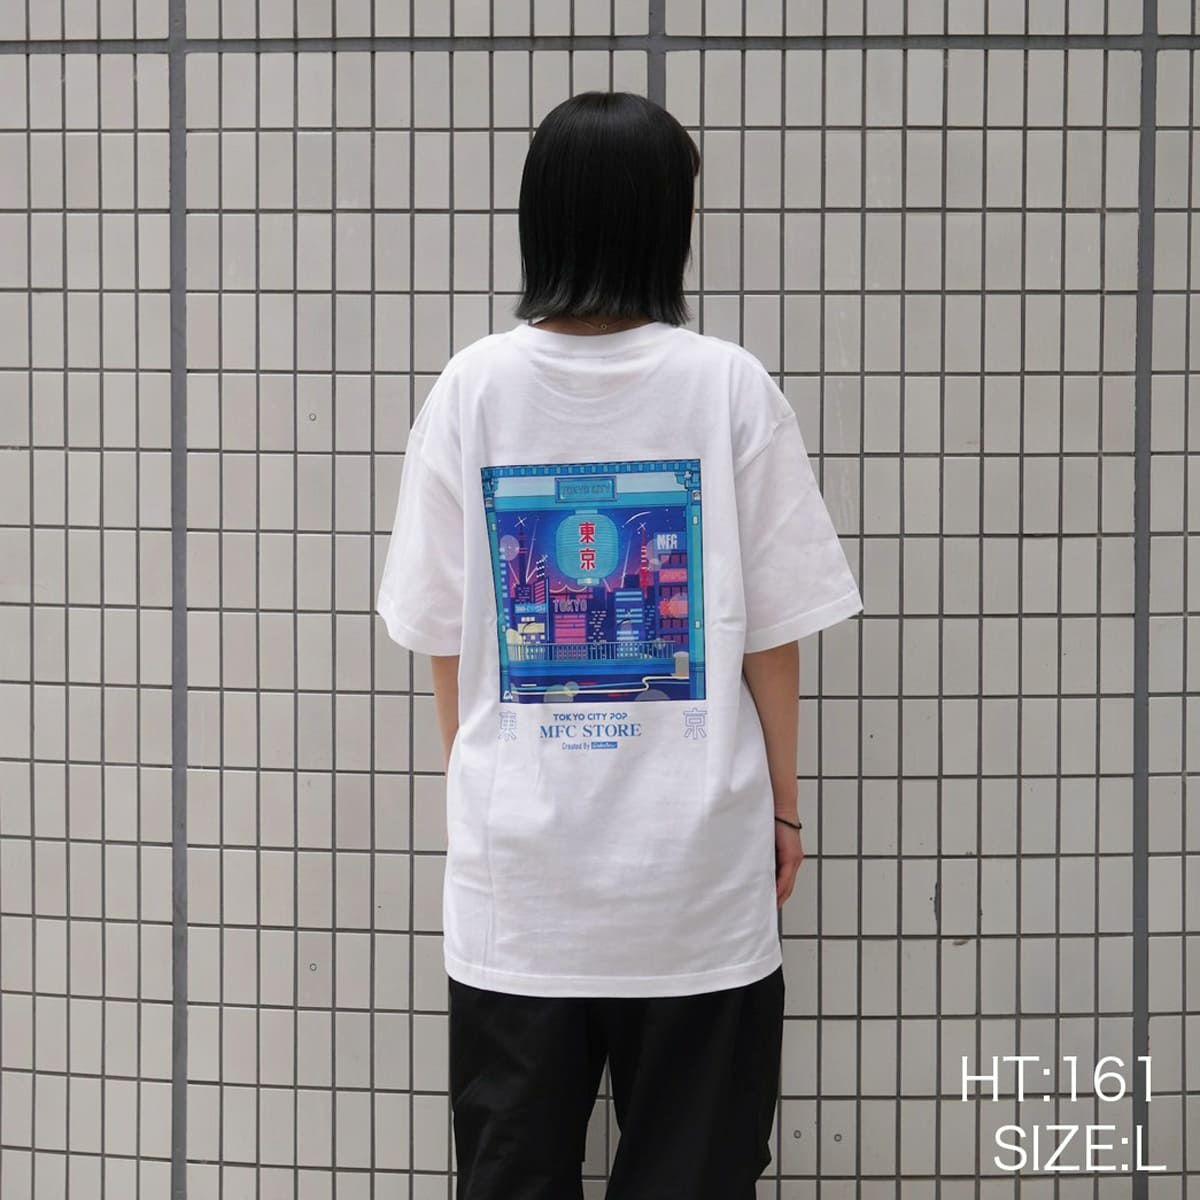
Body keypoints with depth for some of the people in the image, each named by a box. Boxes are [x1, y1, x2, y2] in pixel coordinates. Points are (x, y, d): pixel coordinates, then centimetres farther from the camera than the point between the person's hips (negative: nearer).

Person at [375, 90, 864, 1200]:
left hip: (516, 858, 2)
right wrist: (782, 805, 9)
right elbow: (773, 629, -4)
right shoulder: (728, 384, -7)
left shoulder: (475, 386, -4)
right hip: (695, 860, -1)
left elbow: (440, 631, 0)